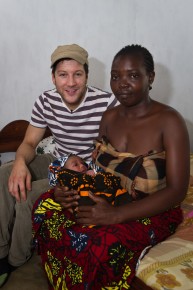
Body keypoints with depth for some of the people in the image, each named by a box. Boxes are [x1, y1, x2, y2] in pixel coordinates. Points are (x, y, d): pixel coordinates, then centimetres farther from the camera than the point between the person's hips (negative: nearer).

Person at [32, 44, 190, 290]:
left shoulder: (169, 121, -16)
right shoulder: (109, 117, 3)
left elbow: (177, 190, -20)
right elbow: (100, 168, 10)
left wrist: (116, 215, -29)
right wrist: (73, 186, -13)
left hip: (153, 212, -5)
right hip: (108, 201, 6)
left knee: (100, 243, -32)